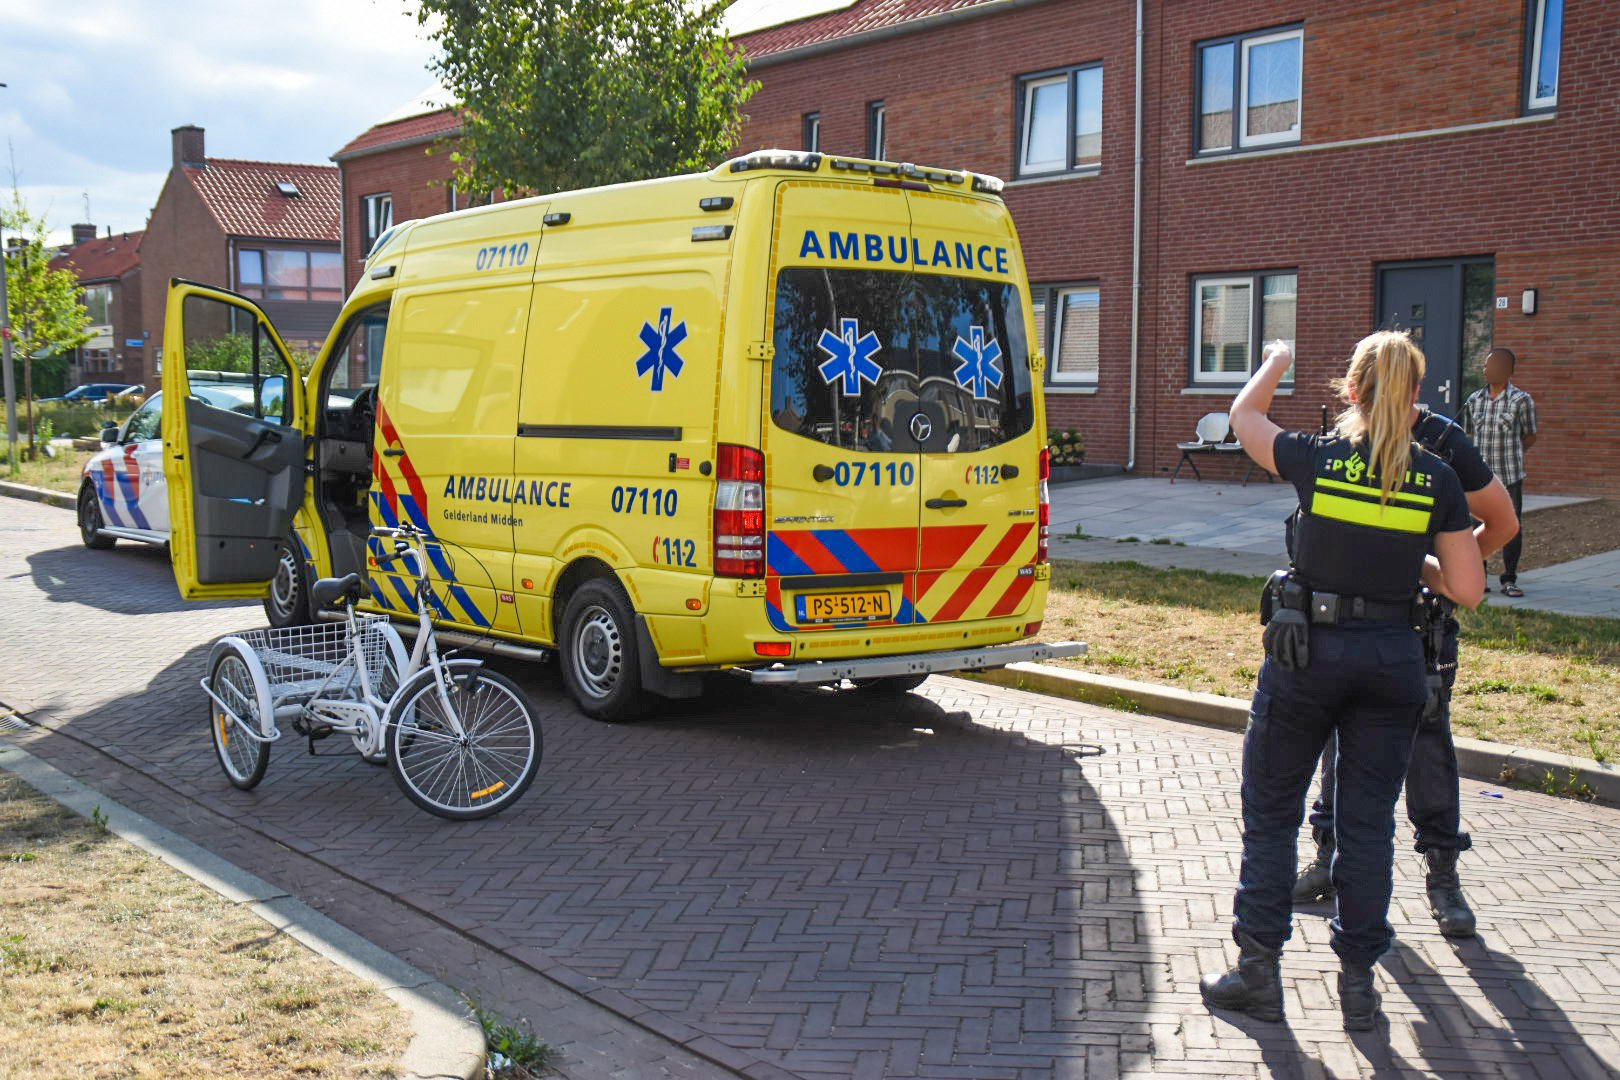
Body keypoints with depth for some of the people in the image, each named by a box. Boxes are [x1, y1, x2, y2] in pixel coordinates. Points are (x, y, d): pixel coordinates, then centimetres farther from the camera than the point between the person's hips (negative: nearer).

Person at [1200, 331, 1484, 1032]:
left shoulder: (1316, 459, -8)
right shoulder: (1437, 480, -4)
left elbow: (1242, 416, 13)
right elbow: (1467, 590, -2)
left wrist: (1274, 365, 30)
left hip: (1308, 650, -2)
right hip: (1393, 658, 2)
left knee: (1271, 812, 11)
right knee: (1368, 821, 11)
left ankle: (1259, 972, 15)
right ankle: (1358, 982, 17)